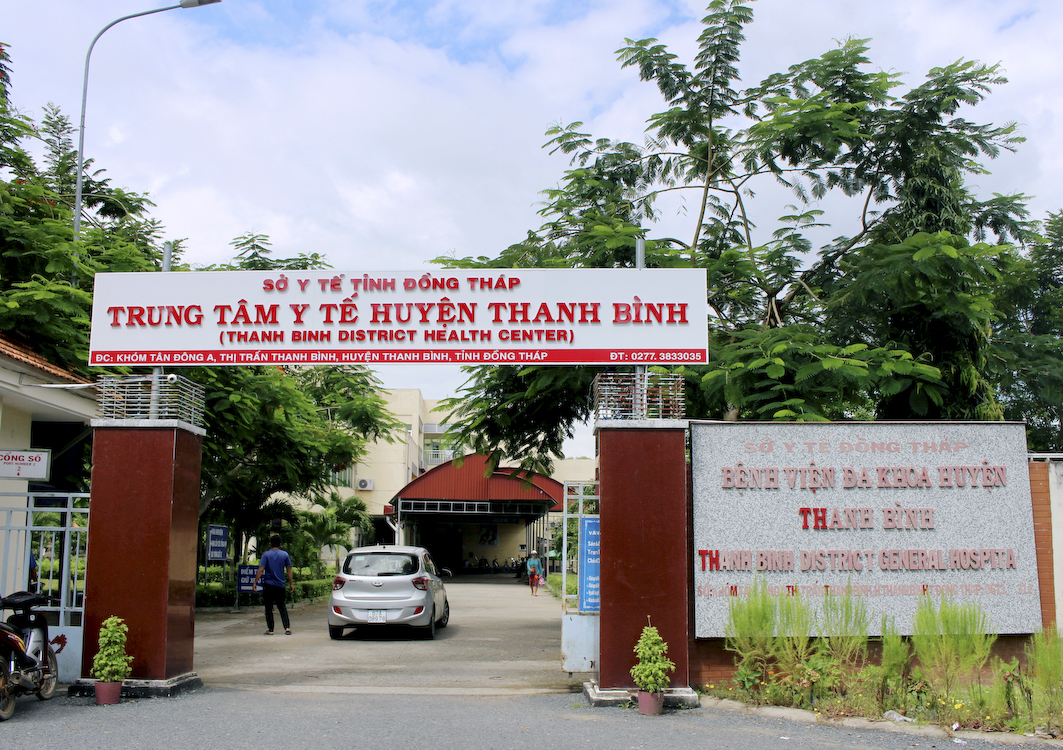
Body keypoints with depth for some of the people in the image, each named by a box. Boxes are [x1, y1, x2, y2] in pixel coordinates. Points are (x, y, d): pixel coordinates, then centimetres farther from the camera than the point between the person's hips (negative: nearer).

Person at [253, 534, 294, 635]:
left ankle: (270, 629, 6)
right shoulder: (285, 554, 3)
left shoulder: (266, 554, -4)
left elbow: (261, 570, -11)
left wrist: (255, 583, -8)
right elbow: (289, 570, 5)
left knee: (269, 608, 6)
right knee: (282, 607, 11)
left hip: (268, 585, -3)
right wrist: (291, 583, 11)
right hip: (280, 585, 3)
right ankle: (287, 627, -2)